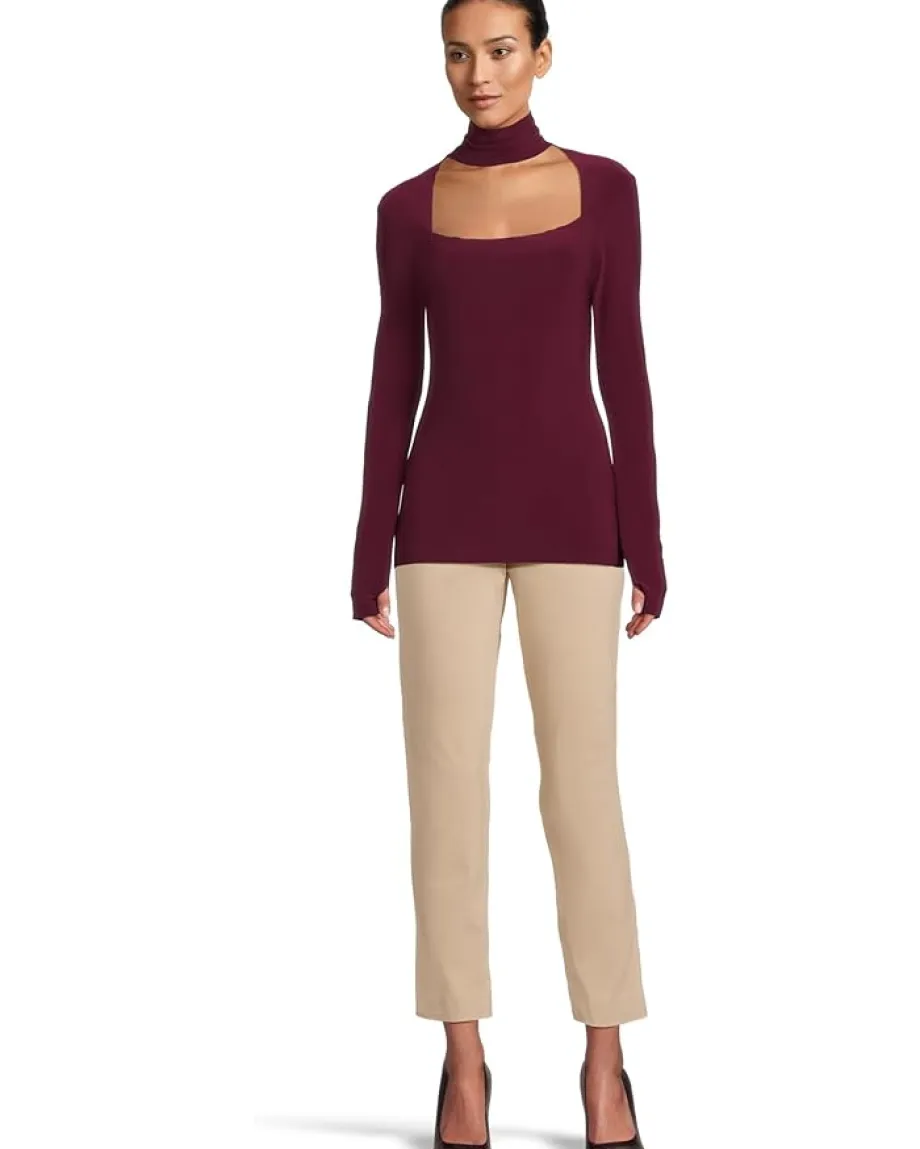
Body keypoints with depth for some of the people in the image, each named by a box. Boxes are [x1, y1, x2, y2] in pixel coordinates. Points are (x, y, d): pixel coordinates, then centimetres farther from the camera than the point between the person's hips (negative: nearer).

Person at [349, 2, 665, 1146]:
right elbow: (394, 382, 7)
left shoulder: (603, 188, 5)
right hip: (448, 509, 1)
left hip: (567, 503, -1)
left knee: (582, 785, -2)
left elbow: (623, 366, 4)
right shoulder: (408, 208, 7)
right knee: (447, 784, -1)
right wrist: (370, 553, 3)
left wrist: (645, 542, -1)